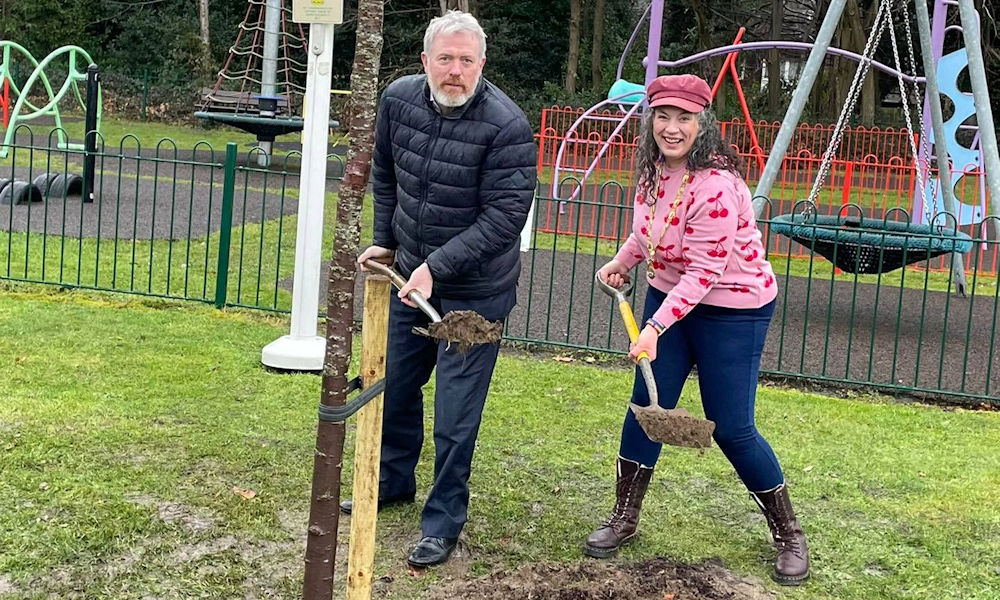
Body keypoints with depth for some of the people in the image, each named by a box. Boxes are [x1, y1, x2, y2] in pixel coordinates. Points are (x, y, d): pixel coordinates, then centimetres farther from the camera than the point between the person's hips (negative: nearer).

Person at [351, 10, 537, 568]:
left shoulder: (507, 126, -23)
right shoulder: (399, 99, -5)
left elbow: (504, 217, -25)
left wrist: (437, 267, -28)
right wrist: (384, 240, 12)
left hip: (475, 290, -6)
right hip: (411, 274, 6)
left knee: (456, 412, -1)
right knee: (395, 383, 20)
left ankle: (445, 521, 16)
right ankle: (393, 481, 42)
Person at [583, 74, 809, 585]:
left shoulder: (715, 186, -27)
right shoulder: (653, 169, -2)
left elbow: (704, 272, -28)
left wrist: (655, 328, -30)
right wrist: (621, 263, 13)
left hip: (731, 310, -7)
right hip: (668, 296, 7)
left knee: (731, 428, -3)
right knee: (646, 406, 5)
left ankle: (789, 535, 17)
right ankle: (623, 519, 21)